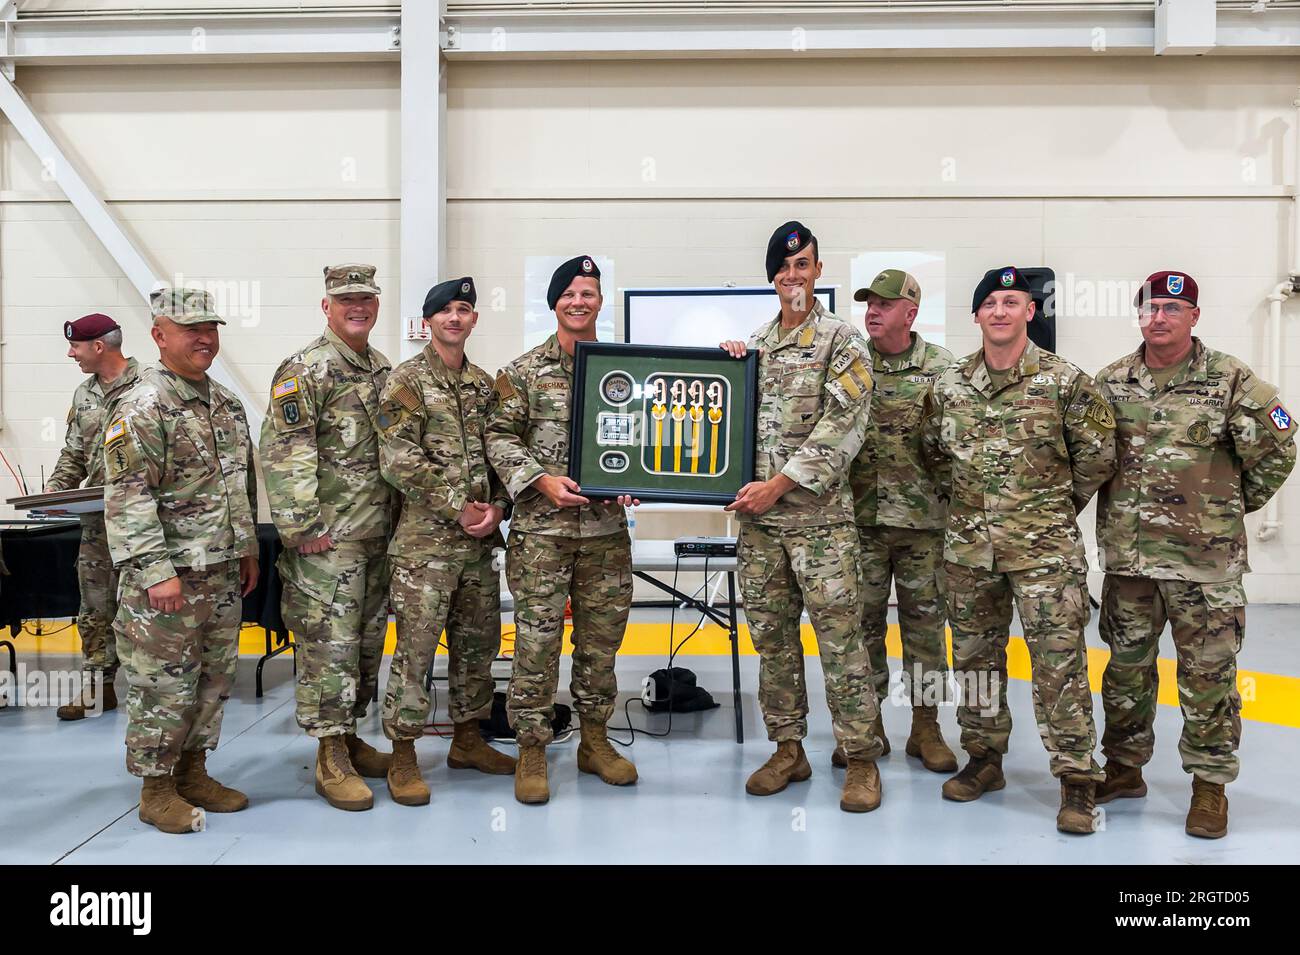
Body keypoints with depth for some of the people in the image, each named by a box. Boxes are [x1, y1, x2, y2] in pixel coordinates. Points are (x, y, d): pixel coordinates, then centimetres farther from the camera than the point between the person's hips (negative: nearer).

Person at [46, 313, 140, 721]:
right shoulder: (84, 395, 15)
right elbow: (73, 454, 19)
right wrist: (54, 490, 5)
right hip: (98, 519, 7)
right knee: (95, 607, 10)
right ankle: (97, 687, 20)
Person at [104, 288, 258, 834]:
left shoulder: (226, 403, 12)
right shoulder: (142, 408, -13)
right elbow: (126, 499, -18)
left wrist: (248, 550, 18)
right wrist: (156, 572, -22)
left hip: (222, 573, 8)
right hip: (168, 576, -8)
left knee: (214, 678, 15)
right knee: (163, 684, 1)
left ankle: (193, 772, 29)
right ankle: (157, 791, 15)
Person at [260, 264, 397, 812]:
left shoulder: (383, 369, 15)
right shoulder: (305, 370, -10)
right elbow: (283, 453, -15)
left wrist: (397, 516, 17)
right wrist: (300, 528, -18)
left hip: (378, 534, 8)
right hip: (329, 539, -8)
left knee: (368, 640, 14)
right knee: (330, 644, -4)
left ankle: (350, 736, 27)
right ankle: (331, 759, 6)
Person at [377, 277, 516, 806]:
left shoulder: (484, 383, 14)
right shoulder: (406, 380, -5)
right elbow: (399, 461, -13)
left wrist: (497, 506, -2)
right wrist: (459, 508, -14)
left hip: (480, 541, 6)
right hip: (425, 540, -6)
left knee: (478, 642, 13)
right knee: (415, 647, -3)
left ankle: (467, 739, 28)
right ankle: (403, 756, 9)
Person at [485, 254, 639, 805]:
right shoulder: (524, 372, 1)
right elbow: (499, 437, -1)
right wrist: (541, 480, -14)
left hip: (606, 527, 3)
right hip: (541, 527, -3)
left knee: (601, 636, 11)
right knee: (537, 638, -1)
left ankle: (594, 741, 26)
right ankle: (531, 751, 12)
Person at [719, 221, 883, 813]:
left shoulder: (842, 341, -2)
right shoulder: (754, 344, 16)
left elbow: (844, 427, -12)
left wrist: (778, 485, -15)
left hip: (820, 516, -5)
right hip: (758, 517, 6)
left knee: (839, 635, -3)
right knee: (771, 635, 10)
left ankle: (861, 757, 9)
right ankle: (788, 749, 23)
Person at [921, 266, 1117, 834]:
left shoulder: (1065, 381, -4)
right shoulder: (949, 385, 5)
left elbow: (1098, 454, 3)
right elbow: (934, 450, 18)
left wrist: (1059, 505, 8)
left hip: (1045, 548, -4)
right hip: (968, 546, 4)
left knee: (1059, 660, -4)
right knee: (974, 654, 12)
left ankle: (1076, 779, 8)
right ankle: (984, 759, 29)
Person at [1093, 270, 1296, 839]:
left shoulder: (1230, 380, -5)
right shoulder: (1110, 382, 6)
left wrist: (1239, 503, 4)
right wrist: (1124, 499, 11)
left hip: (1205, 559, -3)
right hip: (1127, 555, 4)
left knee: (1208, 674, 4)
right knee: (1126, 666, 13)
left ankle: (1210, 785, 18)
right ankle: (1124, 768, 28)